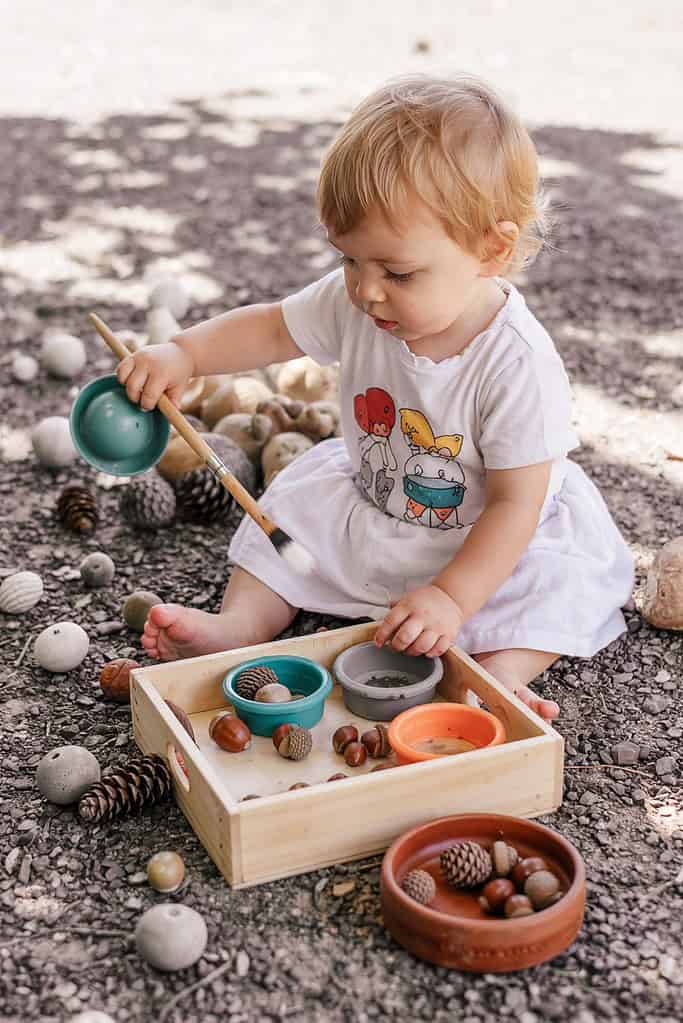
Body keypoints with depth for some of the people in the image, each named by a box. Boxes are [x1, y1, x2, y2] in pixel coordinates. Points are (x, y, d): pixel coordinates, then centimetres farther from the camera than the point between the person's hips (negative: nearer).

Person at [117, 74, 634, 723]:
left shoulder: (518, 364, -34)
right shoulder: (352, 303, -19)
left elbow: (515, 504, -29)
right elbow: (273, 329, -2)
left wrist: (452, 597, -35)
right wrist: (182, 354, -18)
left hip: (485, 541, -5)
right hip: (366, 503, 5)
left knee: (562, 582, -25)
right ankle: (240, 624, -1)